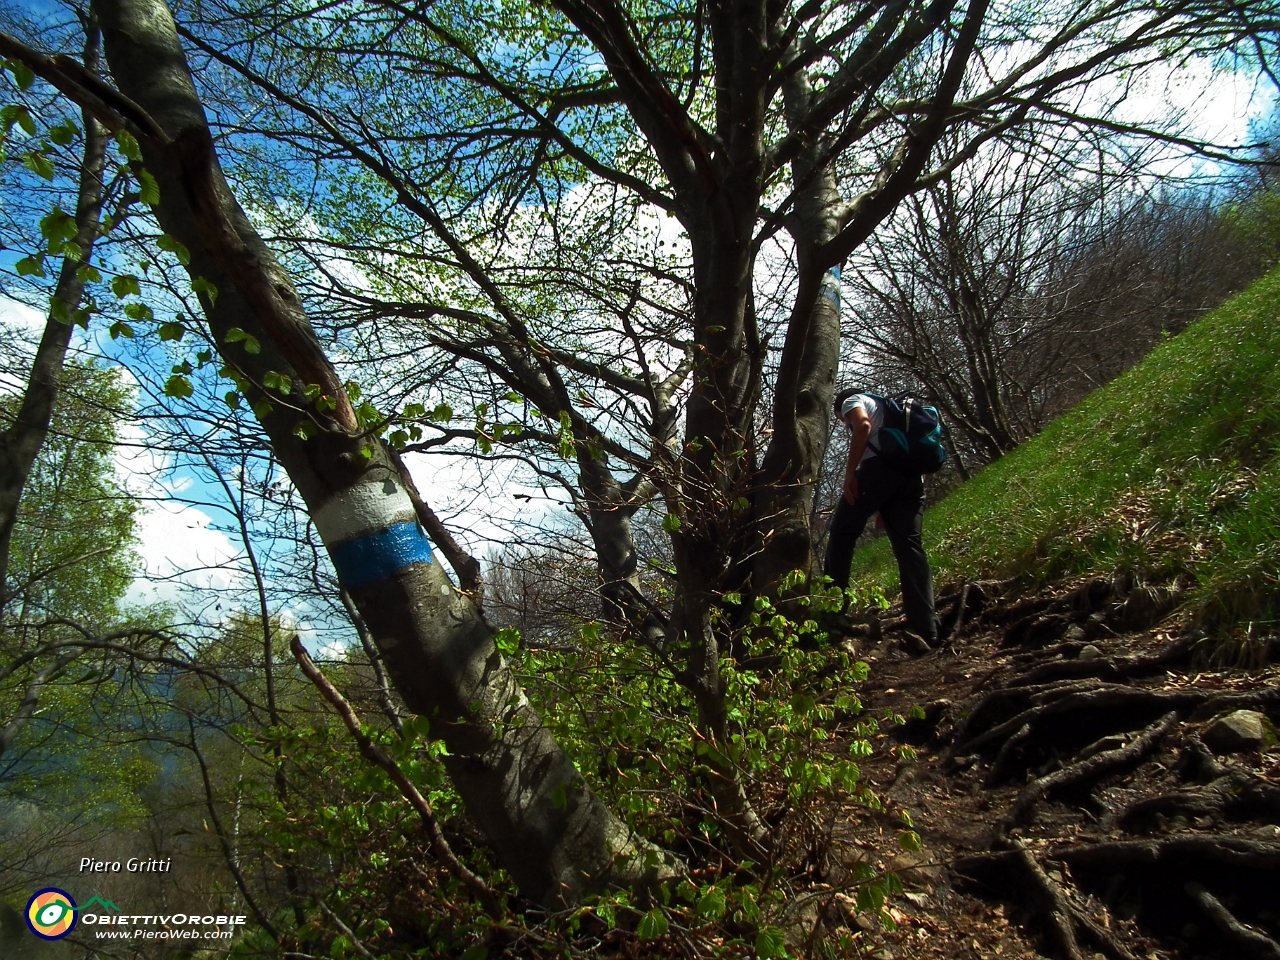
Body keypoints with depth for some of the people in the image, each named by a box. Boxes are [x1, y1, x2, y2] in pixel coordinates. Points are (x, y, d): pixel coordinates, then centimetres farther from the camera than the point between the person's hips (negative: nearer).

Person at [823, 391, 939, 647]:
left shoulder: (853, 400, 18)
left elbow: (863, 425, -7)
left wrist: (850, 472, -11)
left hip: (879, 467, -7)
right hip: (912, 476, 7)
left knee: (841, 534, 3)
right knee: (910, 547, 0)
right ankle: (926, 630, -8)